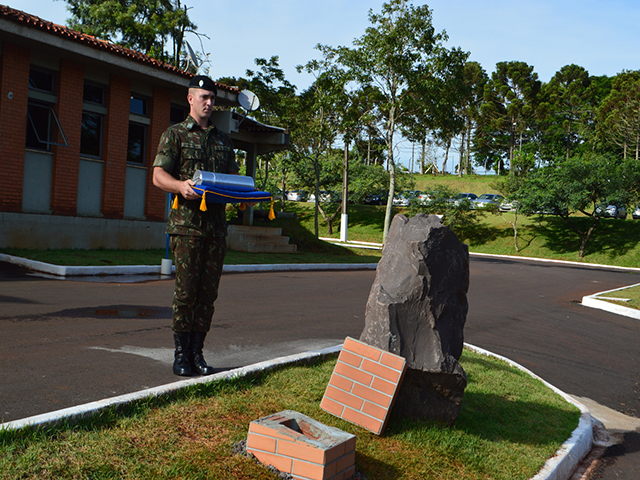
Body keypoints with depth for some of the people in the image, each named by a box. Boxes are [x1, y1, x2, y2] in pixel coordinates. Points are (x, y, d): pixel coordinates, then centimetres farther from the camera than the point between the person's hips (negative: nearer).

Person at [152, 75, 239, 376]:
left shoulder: (223, 140, 21)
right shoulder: (175, 134, 6)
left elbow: (234, 175, 23)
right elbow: (158, 176, -3)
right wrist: (181, 185, -24)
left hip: (217, 224, 5)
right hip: (186, 224, -4)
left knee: (208, 291, 4)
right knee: (186, 290, -5)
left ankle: (197, 352, 13)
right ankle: (181, 354, 6)